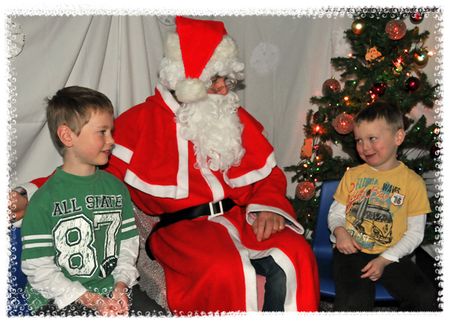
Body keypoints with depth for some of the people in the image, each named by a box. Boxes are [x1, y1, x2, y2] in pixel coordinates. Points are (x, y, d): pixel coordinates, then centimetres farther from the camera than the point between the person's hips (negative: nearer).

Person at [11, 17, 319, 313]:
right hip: (182, 227, -4)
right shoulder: (142, 121, 2)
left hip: (241, 218, 4)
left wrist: (268, 206, -6)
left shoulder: (237, 118, 14)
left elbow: (270, 174, 16)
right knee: (227, 271, -35)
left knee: (296, 256, -24)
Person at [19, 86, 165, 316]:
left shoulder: (116, 187, 7)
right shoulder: (45, 199, -9)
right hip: (61, 299, -5)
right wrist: (90, 300, -15)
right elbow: (37, 268, -10)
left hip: (114, 289, 5)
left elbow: (128, 242, 9)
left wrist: (121, 284, -8)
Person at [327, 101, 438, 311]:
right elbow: (336, 212, 14)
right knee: (354, 302, -28)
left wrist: (384, 260, -10)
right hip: (351, 251, 0)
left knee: (426, 299, -20)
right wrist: (339, 230, -10)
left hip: (391, 256, 1)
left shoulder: (413, 182, 2)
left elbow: (415, 232, 1)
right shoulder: (352, 175, 9)